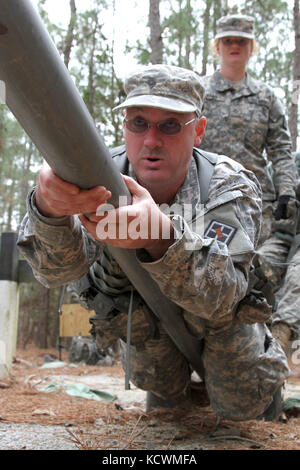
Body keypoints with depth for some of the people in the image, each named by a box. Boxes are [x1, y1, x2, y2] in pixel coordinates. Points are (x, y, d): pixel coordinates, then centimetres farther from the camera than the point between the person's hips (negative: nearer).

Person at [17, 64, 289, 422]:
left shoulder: (230, 188, -33)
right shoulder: (100, 181, -28)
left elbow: (219, 295, -47)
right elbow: (56, 268, -44)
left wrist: (161, 235, -68)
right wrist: (48, 207, -69)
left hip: (219, 326, -1)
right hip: (143, 328, 2)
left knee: (242, 411, 6)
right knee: (163, 395, 19)